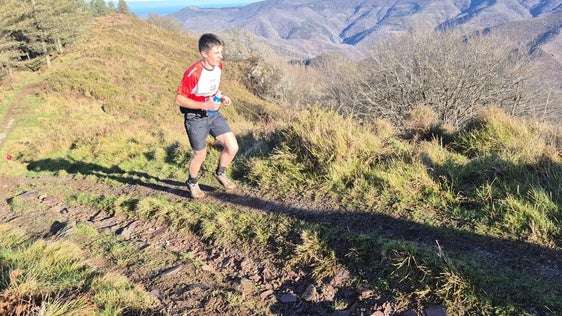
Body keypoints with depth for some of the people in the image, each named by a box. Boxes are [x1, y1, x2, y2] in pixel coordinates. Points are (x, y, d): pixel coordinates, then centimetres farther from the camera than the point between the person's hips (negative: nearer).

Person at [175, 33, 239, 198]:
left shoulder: (218, 66, -4)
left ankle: (220, 173, 27)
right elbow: (179, 99, -22)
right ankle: (192, 183, 36)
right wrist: (204, 105, -28)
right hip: (195, 118, -6)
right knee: (200, 155, 7)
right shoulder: (193, 73, -27)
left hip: (214, 113, 6)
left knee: (232, 147, -1)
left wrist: (221, 97, -3)